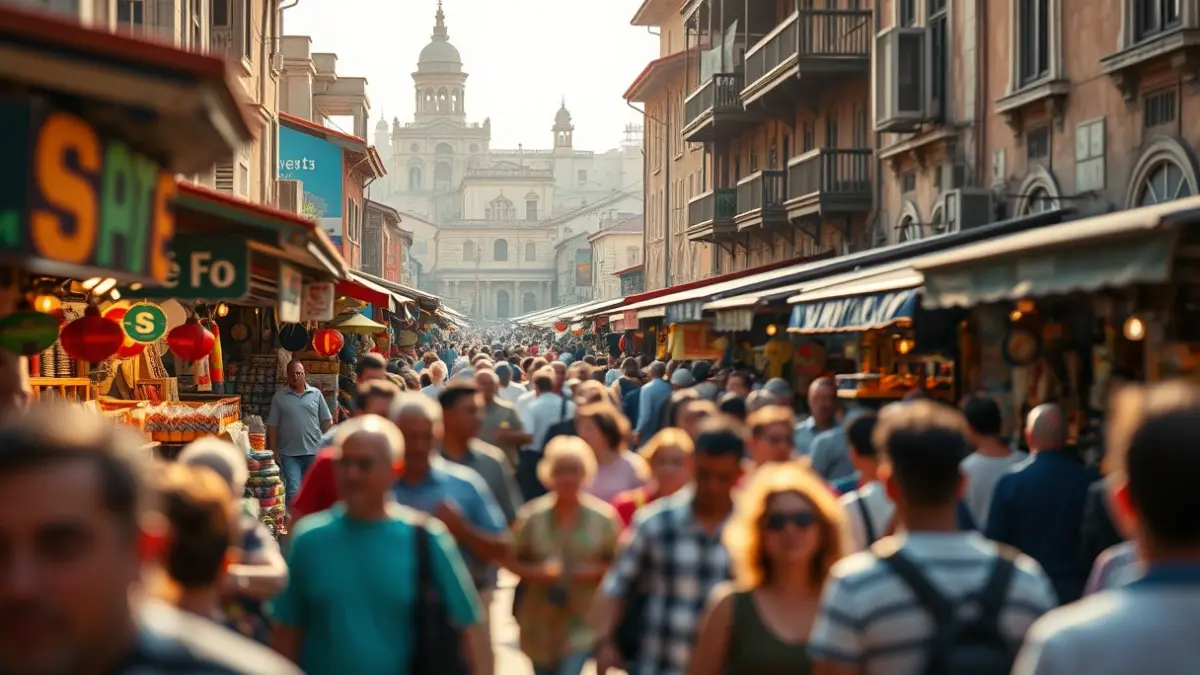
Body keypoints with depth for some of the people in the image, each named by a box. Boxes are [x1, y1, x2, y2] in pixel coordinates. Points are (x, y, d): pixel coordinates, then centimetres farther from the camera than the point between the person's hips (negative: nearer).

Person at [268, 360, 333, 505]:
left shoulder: (316, 394, 5)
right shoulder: (279, 397, 3)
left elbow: (327, 422, 7)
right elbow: (272, 426, 3)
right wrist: (273, 451, -2)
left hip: (314, 451, 1)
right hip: (289, 453, -1)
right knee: (293, 491, -9)